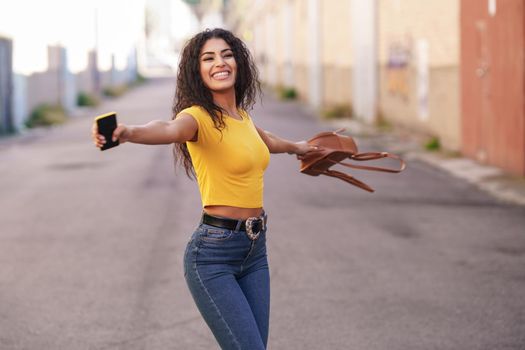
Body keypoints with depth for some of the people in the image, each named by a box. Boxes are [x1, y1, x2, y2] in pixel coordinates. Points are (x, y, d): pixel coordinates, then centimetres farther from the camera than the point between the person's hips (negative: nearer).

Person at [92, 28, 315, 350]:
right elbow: (169, 130, -36)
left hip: (255, 251, 7)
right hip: (213, 254, -7)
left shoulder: (241, 116, 11)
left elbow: (264, 139, 35)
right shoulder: (198, 117, -12)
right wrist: (129, 132, -59)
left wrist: (296, 147, 56)